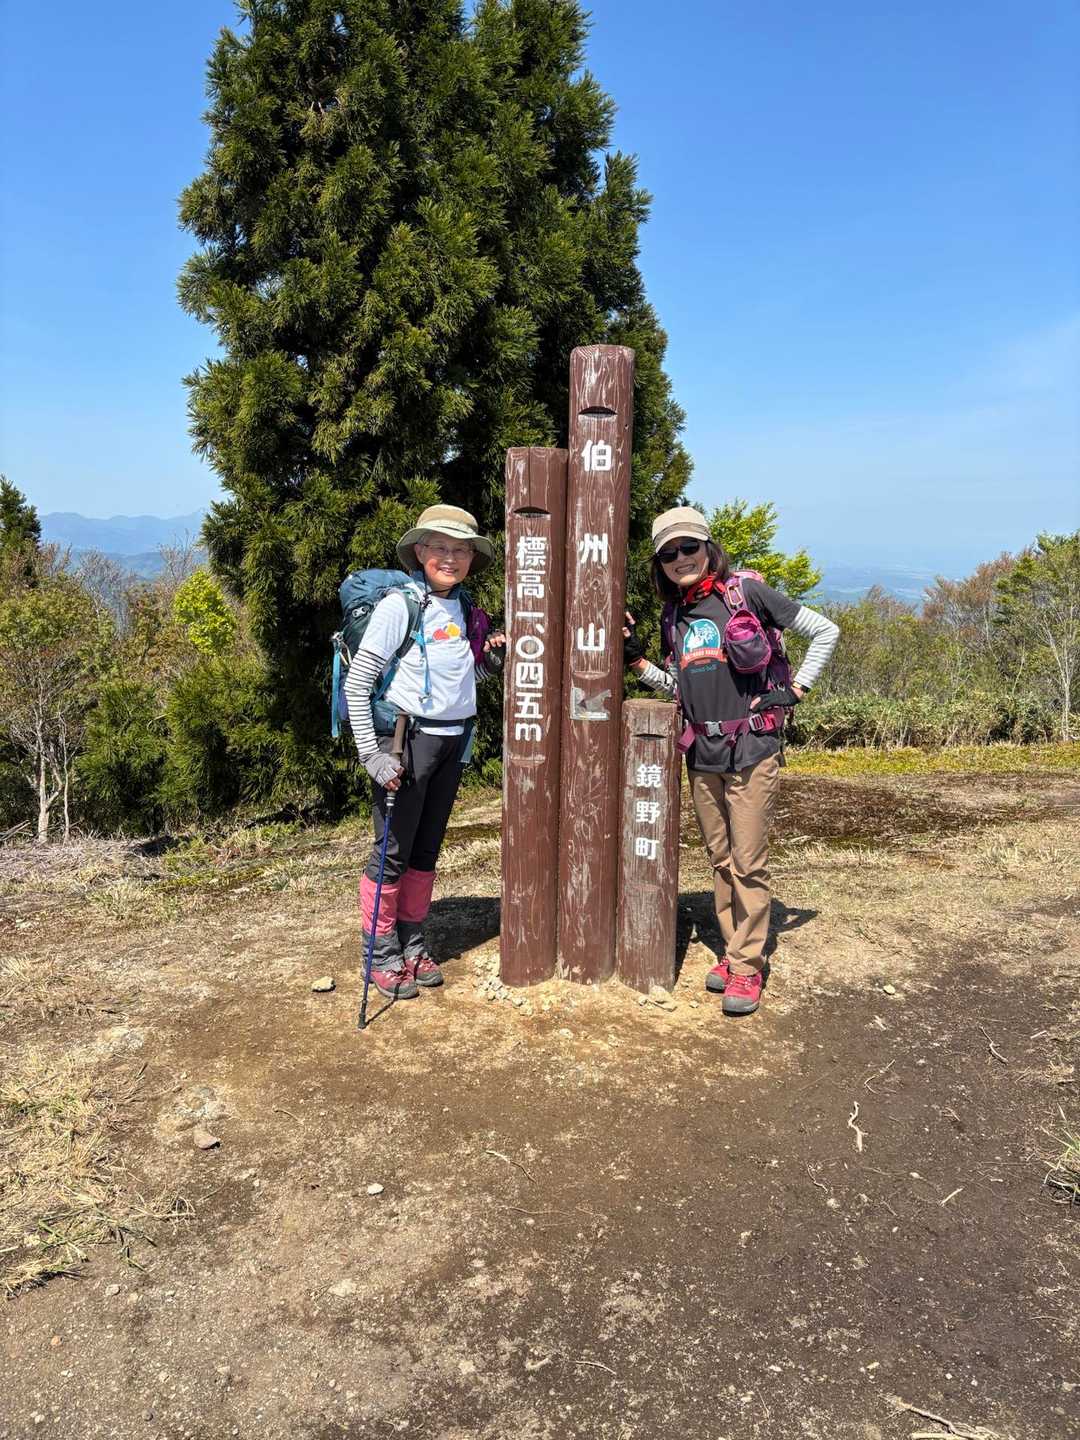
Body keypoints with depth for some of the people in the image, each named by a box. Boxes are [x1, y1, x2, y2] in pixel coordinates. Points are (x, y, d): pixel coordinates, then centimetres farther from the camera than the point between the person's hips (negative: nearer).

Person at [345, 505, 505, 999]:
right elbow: (356, 684, -12)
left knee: (427, 850, 14)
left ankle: (412, 945, 28)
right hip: (407, 741, -6)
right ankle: (383, 956, 16)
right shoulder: (399, 606, -11)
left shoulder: (465, 610, 9)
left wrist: (493, 657, 0)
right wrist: (371, 754, -16)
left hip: (452, 742, 7)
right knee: (393, 853, 2)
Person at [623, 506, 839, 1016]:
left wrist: (794, 690, -6)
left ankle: (747, 966, 7)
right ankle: (733, 951, 25)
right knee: (720, 860, 13)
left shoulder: (747, 593, -5)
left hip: (750, 750, -6)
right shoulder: (674, 617, 11)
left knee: (748, 864, -2)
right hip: (701, 754, 6)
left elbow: (825, 631, 0)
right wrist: (635, 658, 8)